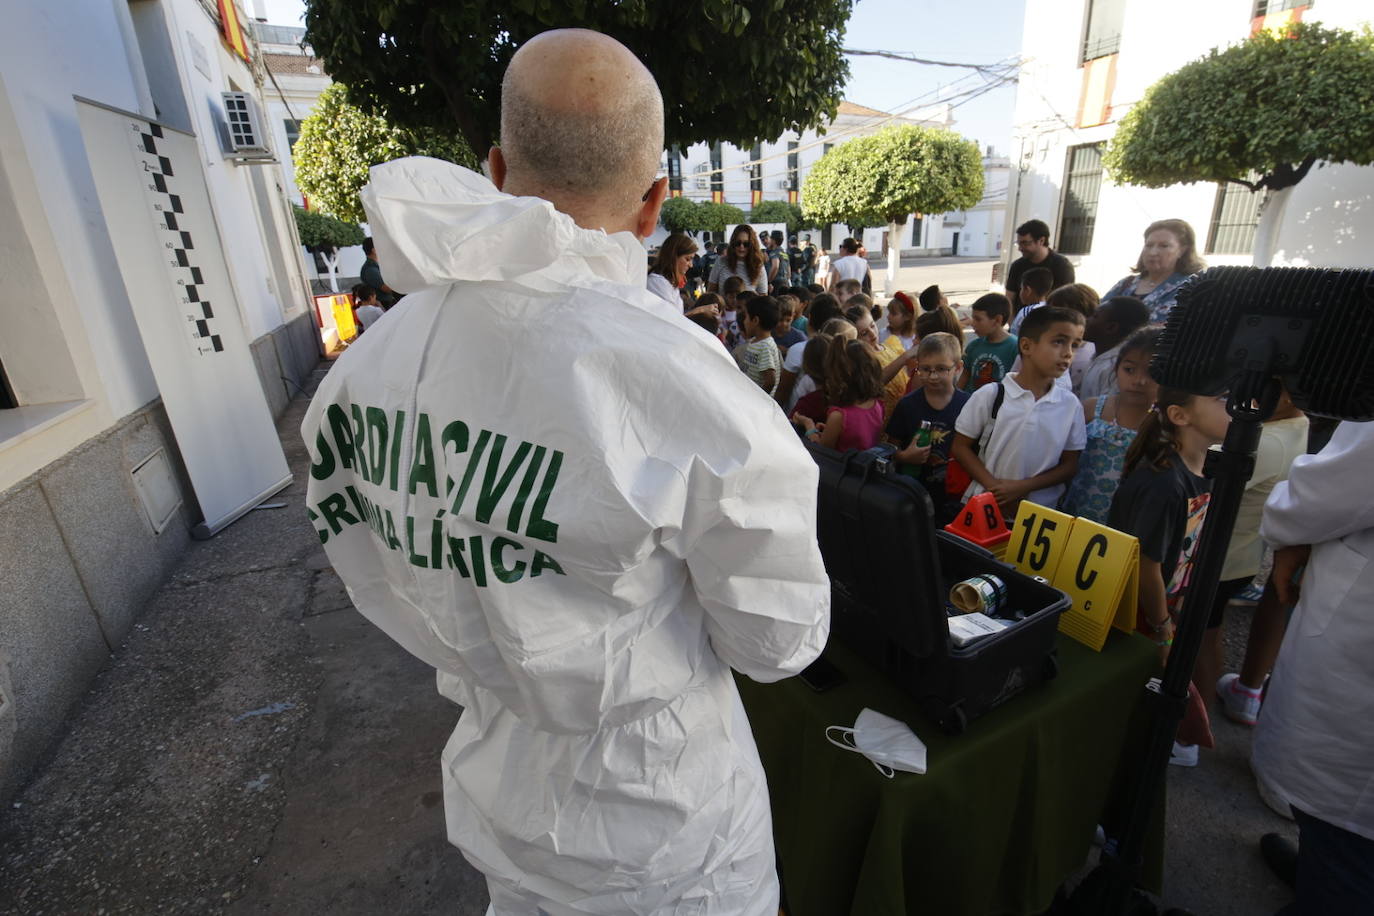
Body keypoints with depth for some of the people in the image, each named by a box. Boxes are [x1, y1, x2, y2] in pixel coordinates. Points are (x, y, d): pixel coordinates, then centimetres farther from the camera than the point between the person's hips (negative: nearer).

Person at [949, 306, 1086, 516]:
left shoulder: (1071, 405, -1)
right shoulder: (989, 395, -8)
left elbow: (1070, 466, 2)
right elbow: (960, 447, -3)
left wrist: (1023, 487, -13)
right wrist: (994, 487, -15)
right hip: (984, 506, -2)